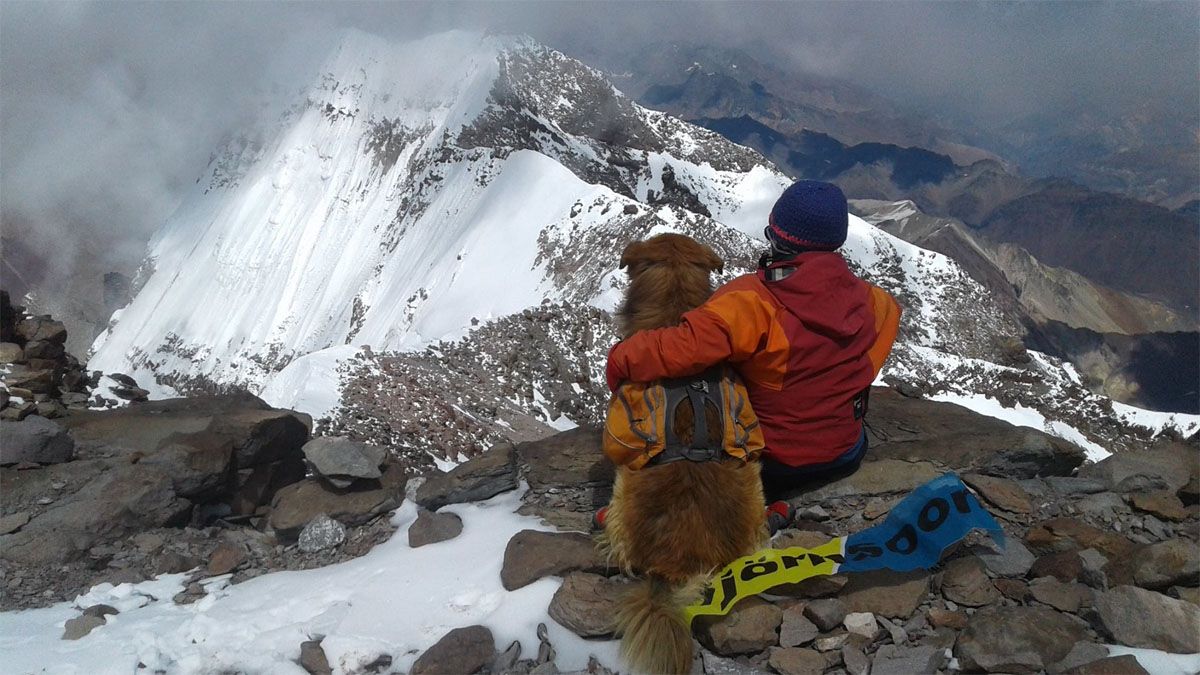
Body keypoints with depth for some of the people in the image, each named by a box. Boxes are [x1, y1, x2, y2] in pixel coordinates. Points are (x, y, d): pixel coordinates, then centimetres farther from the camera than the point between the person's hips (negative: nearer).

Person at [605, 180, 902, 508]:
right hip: (845, 455, 4)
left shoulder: (752, 302, -26)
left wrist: (621, 359, -26)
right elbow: (889, 309, 17)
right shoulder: (863, 297, -8)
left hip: (770, 465, -4)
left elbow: (687, 346, -41)